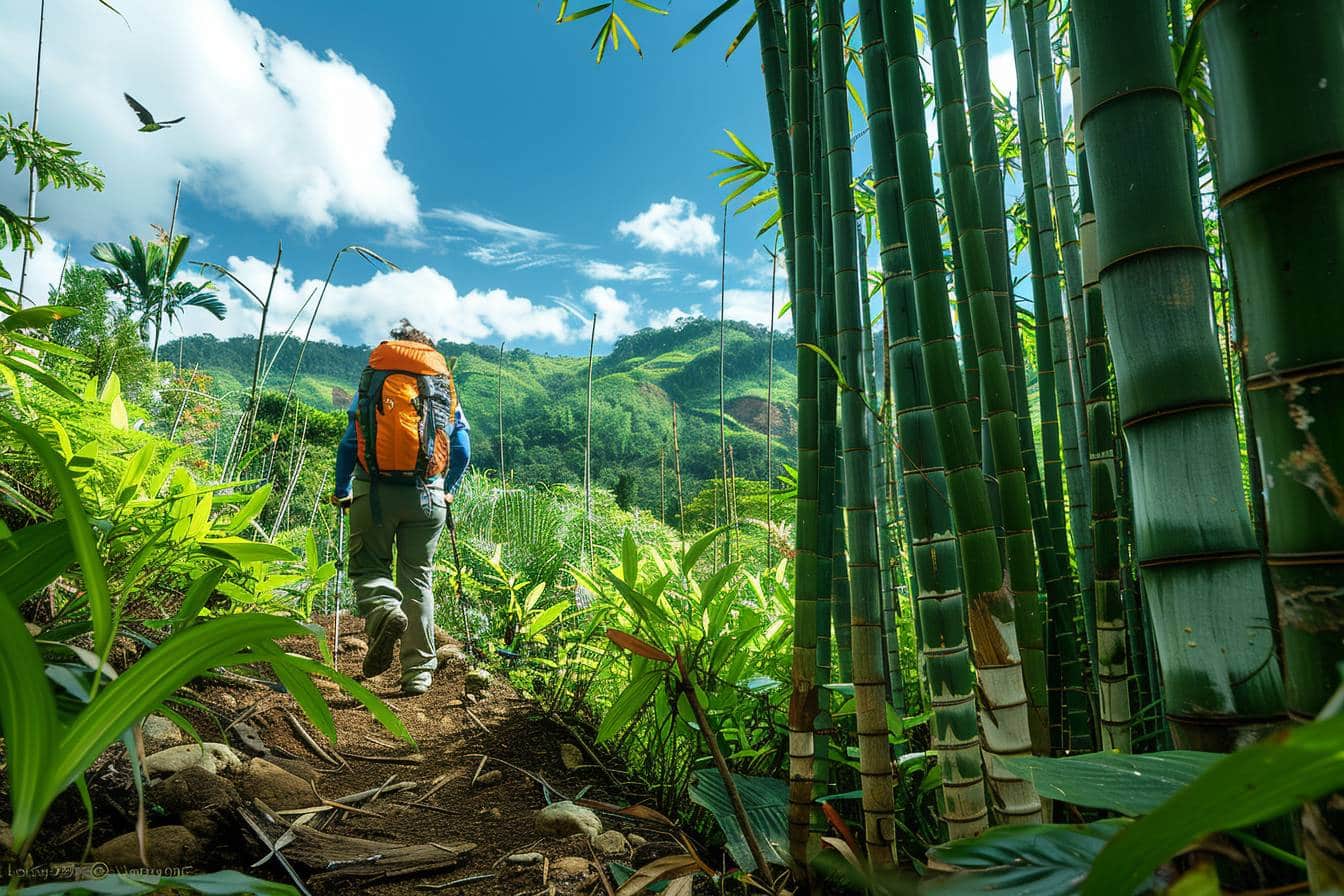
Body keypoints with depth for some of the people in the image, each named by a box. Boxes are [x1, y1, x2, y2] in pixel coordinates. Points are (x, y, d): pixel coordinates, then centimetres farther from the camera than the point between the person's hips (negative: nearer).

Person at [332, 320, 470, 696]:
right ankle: (418, 671, 8)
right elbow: (463, 450, 9)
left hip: (375, 492, -2)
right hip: (428, 495, 2)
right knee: (417, 577, 9)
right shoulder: (447, 387, 13)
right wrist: (448, 491, 23)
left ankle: (384, 611, -25)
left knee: (368, 566, 9)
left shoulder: (373, 381, 8)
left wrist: (342, 491, 13)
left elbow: (349, 442, 2)